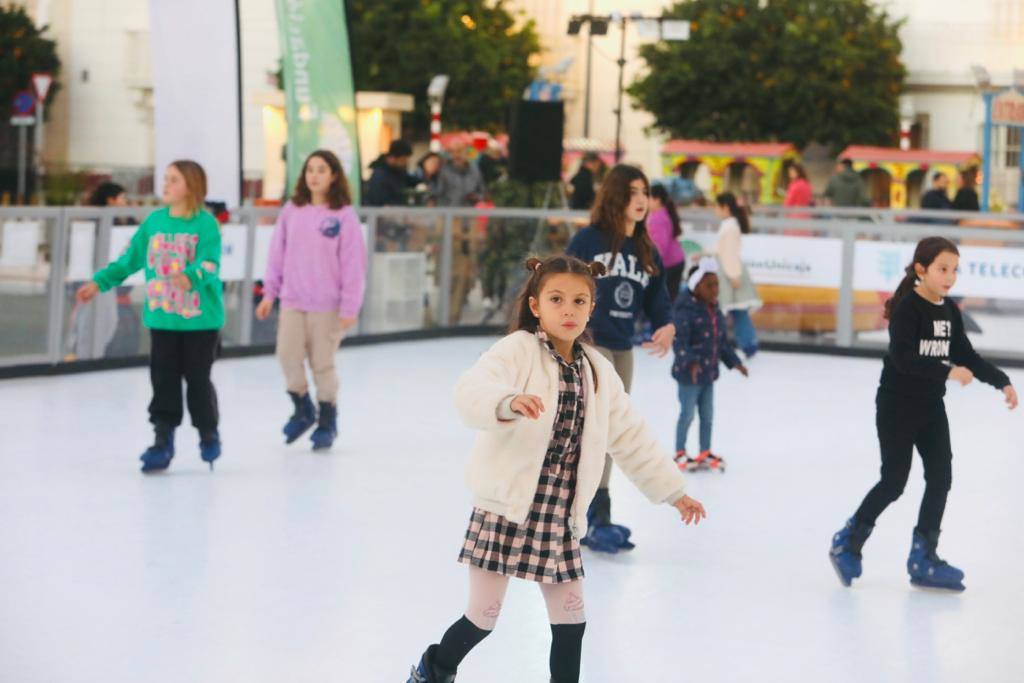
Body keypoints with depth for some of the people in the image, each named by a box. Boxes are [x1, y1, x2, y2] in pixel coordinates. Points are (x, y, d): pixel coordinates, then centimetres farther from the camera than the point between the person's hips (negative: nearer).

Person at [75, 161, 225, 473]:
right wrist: (99, 282, 10)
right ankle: (163, 440, 11)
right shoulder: (154, 221, 4)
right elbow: (130, 258, 12)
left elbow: (209, 264, -22)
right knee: (163, 379, 4)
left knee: (198, 378, 6)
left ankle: (208, 435, 26)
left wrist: (191, 276, -42)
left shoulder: (206, 223, -11)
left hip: (200, 318, -4)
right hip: (162, 317, 4)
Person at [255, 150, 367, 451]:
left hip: (327, 305, -3)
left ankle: (327, 422, 21)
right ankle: (303, 409, 21)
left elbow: (353, 263, -8)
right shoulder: (292, 211, 4)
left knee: (323, 364, 4)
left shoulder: (344, 215, -7)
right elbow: (278, 253, 9)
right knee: (288, 356, -3)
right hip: (292, 301, 3)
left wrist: (350, 306, -10)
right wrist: (269, 292, 7)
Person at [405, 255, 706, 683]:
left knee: (571, 623, 7)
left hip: (560, 517, 5)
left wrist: (673, 490, 20)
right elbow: (471, 392, -29)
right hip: (506, 510, -5)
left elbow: (631, 438, 19)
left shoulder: (598, 372, 10)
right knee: (483, 618, 3)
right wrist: (509, 402, -50)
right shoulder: (518, 351, -10)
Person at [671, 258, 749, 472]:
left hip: (709, 373, 7)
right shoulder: (685, 310, -19)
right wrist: (691, 361, -37)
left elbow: (722, 341, 17)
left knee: (707, 414, 15)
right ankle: (680, 454, 18)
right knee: (687, 414, 3)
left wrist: (734, 361, 13)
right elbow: (679, 342, -25)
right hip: (688, 374, -7)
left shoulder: (715, 312, 6)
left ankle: (705, 453, 28)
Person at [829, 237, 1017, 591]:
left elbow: (966, 355, 13)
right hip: (897, 405, -7)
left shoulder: (950, 311, 6)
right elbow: (903, 356, -28)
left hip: (931, 406, 7)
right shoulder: (908, 307, -17)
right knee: (894, 482, -2)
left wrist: (1002, 382, 5)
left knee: (940, 478, 3)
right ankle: (848, 544, 17)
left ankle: (923, 558, 12)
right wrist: (947, 371, -33)